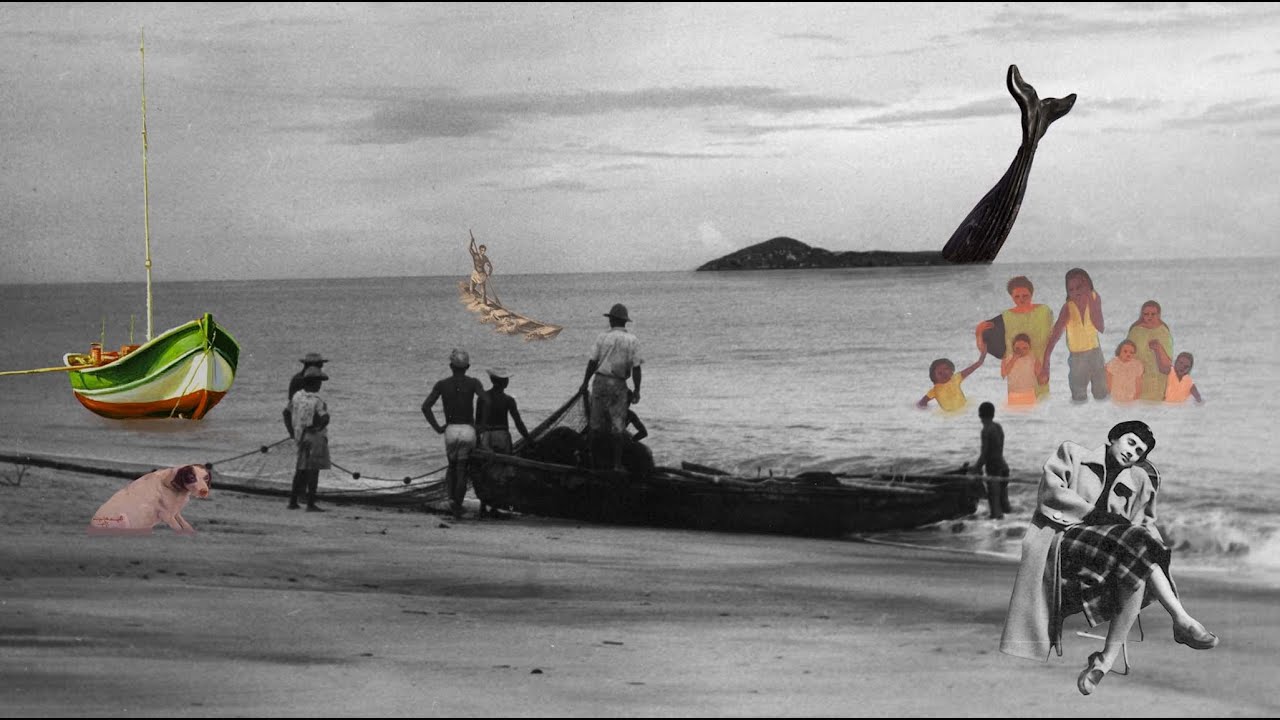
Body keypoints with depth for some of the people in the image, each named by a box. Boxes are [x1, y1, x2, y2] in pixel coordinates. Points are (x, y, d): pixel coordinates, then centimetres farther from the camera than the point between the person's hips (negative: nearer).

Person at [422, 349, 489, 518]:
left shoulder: (441, 384, 3)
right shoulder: (473, 383, 0)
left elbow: (425, 406, -6)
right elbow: (485, 401, -18)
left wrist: (437, 427, 2)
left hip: (450, 430, 1)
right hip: (468, 430, -1)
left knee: (452, 466, 22)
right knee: (462, 470, 5)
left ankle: (452, 497, -1)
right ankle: (458, 504, -11)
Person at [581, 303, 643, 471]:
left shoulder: (602, 337, 0)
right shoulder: (632, 340, -3)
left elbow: (592, 362, 1)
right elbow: (636, 368, -5)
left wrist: (585, 383, 11)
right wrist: (636, 390, 2)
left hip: (599, 380, 2)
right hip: (618, 384, -1)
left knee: (597, 423, 10)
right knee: (617, 425, 5)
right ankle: (616, 463, 4)